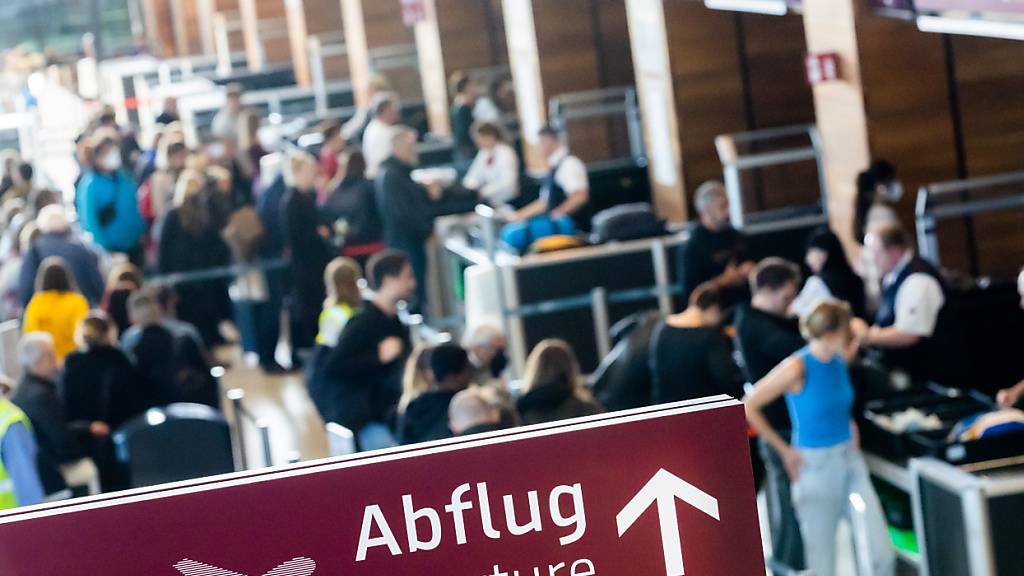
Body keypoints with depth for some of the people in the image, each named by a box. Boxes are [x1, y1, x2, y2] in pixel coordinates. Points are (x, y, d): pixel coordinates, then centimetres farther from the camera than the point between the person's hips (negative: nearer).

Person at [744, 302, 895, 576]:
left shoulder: (839, 360, 1)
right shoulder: (797, 368, -18)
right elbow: (749, 407, -14)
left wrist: (849, 427, 9)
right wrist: (785, 450, -10)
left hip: (850, 461, 5)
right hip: (816, 468, -5)